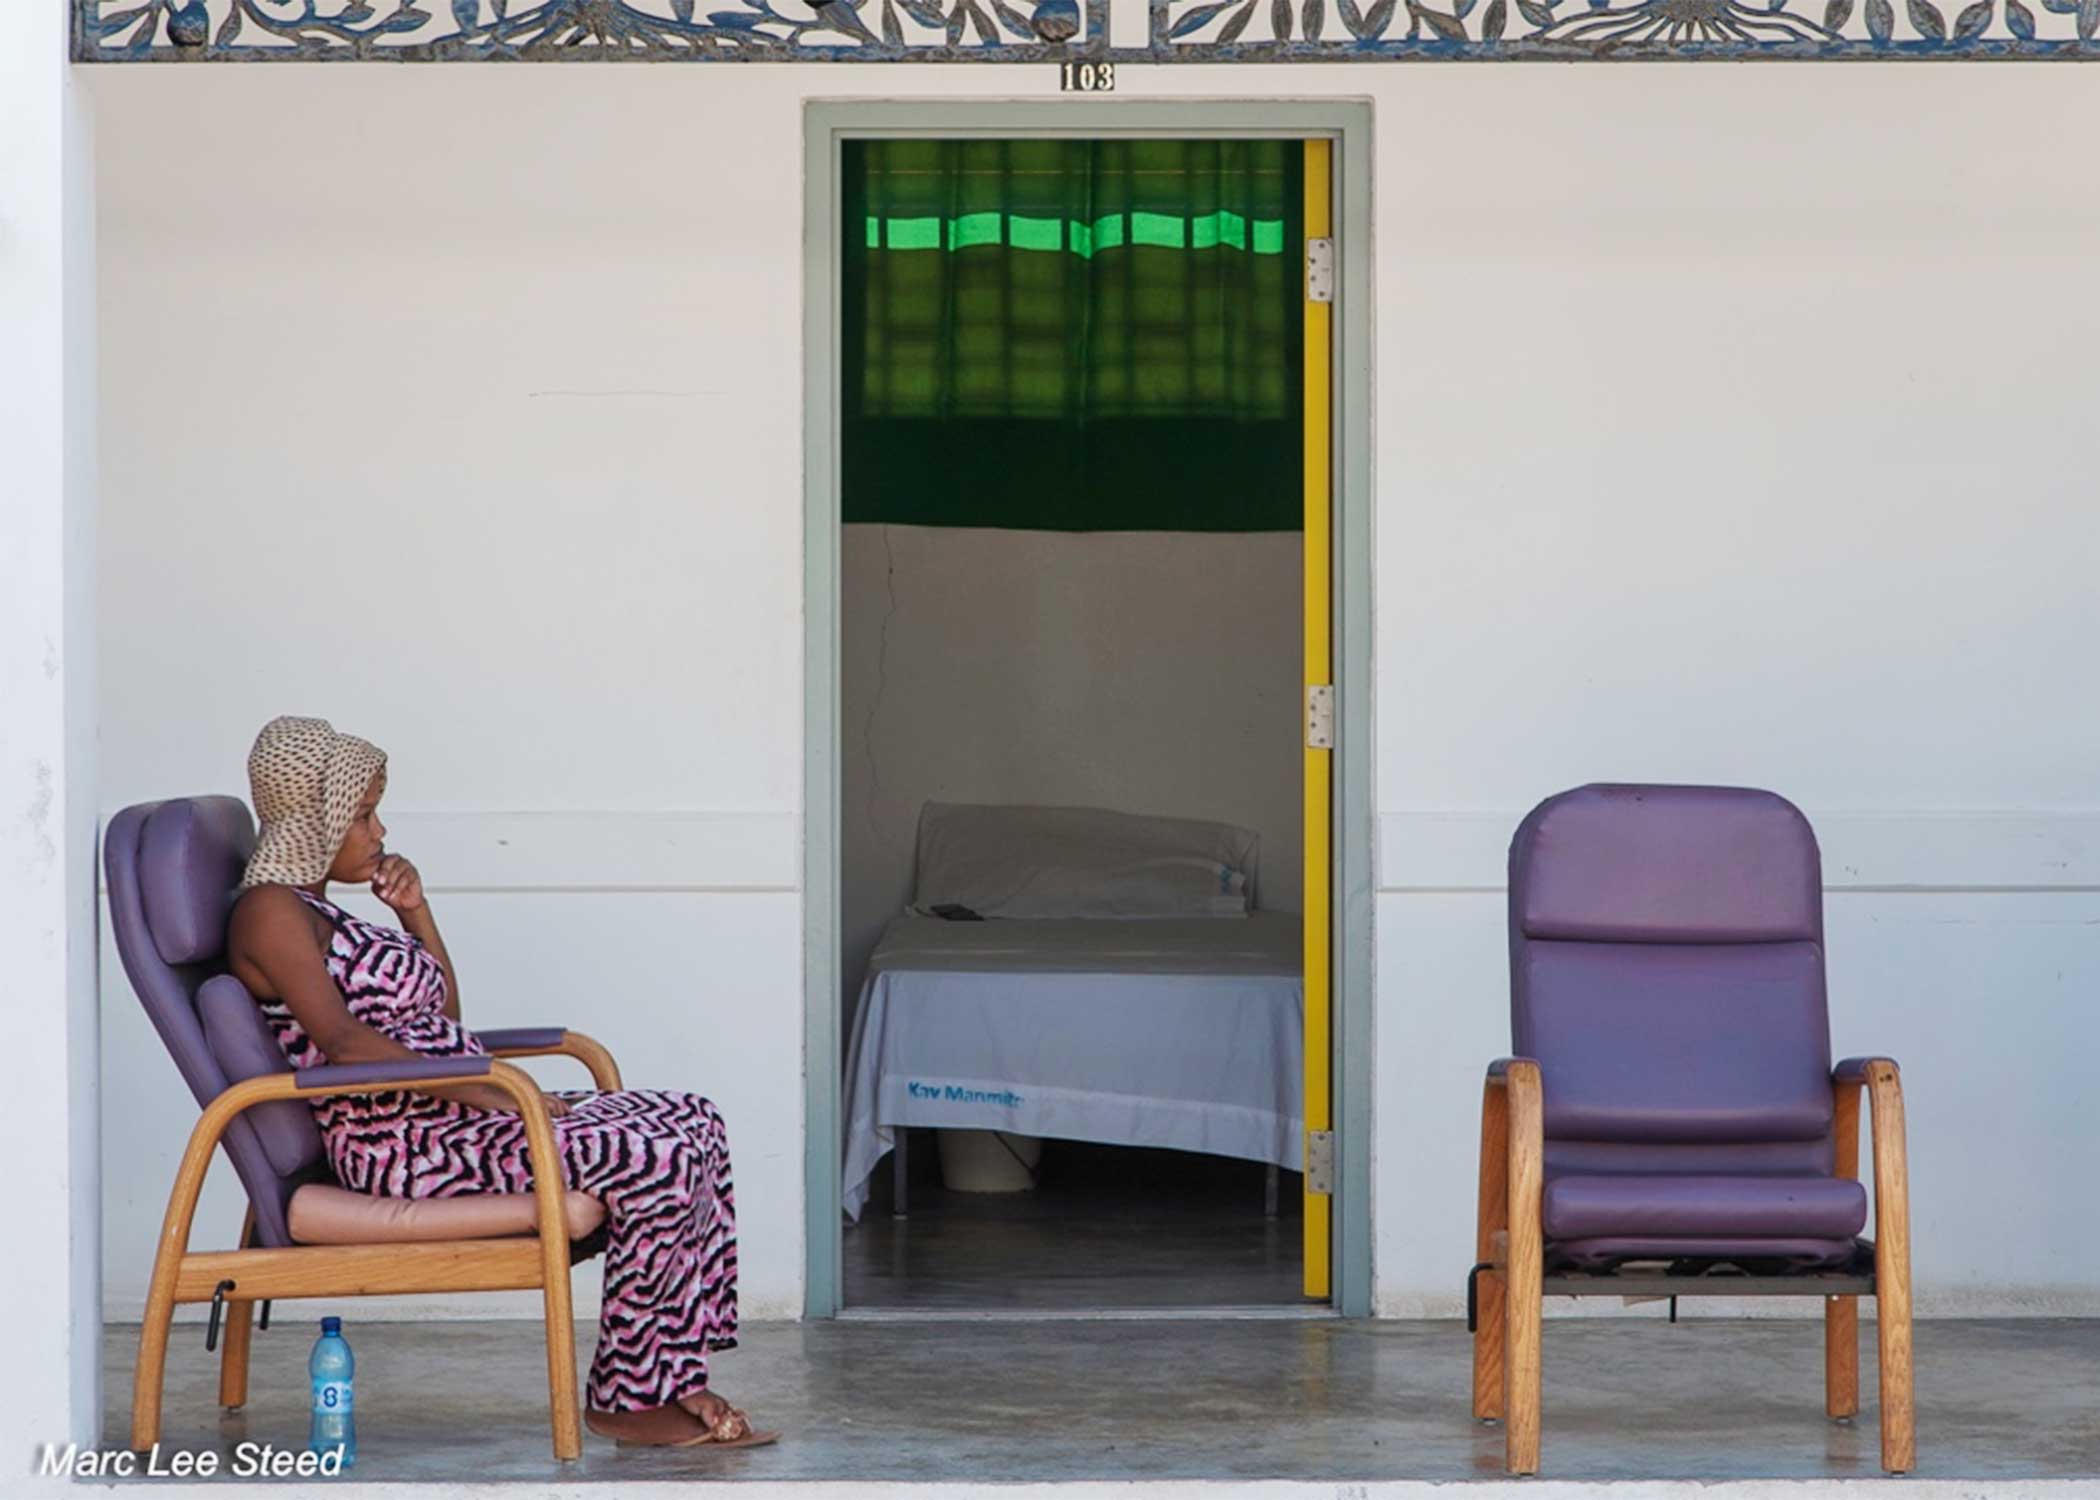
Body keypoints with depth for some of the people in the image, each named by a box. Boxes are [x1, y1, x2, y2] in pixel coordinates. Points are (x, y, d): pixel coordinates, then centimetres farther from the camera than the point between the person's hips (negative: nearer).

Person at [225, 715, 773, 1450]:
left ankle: (671, 1383, -3)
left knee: (691, 1124, 2)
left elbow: (444, 1012, 27)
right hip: (399, 1139, -11)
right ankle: (625, 1396, -11)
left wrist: (415, 911, 11)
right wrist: (485, 1094, -23)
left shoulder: (317, 912, 23)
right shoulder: (269, 911, -8)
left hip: (452, 1117, 11)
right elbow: (341, 1039, -21)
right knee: (657, 1162, -21)